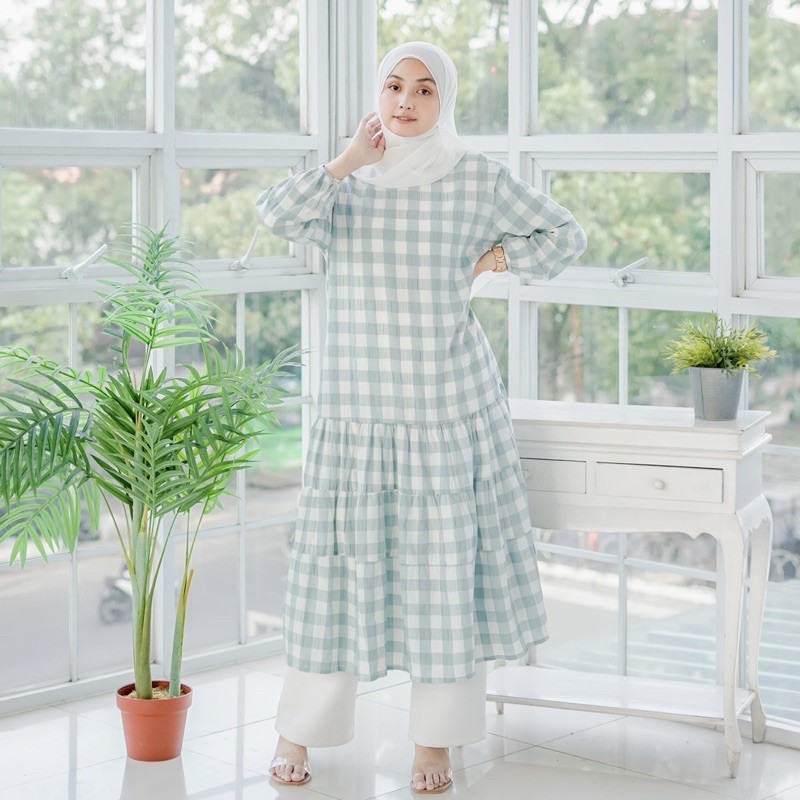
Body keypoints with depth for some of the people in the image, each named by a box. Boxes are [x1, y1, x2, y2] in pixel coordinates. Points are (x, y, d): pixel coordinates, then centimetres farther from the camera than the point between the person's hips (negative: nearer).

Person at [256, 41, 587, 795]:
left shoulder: (475, 178, 1)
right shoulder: (345, 181, 5)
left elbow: (564, 235, 10)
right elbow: (277, 215, -15)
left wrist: (497, 258, 0)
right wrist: (350, 160, -16)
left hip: (449, 404, -1)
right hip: (356, 402, 1)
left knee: (445, 560, 2)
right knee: (341, 555, 3)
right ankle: (298, 730, 17)